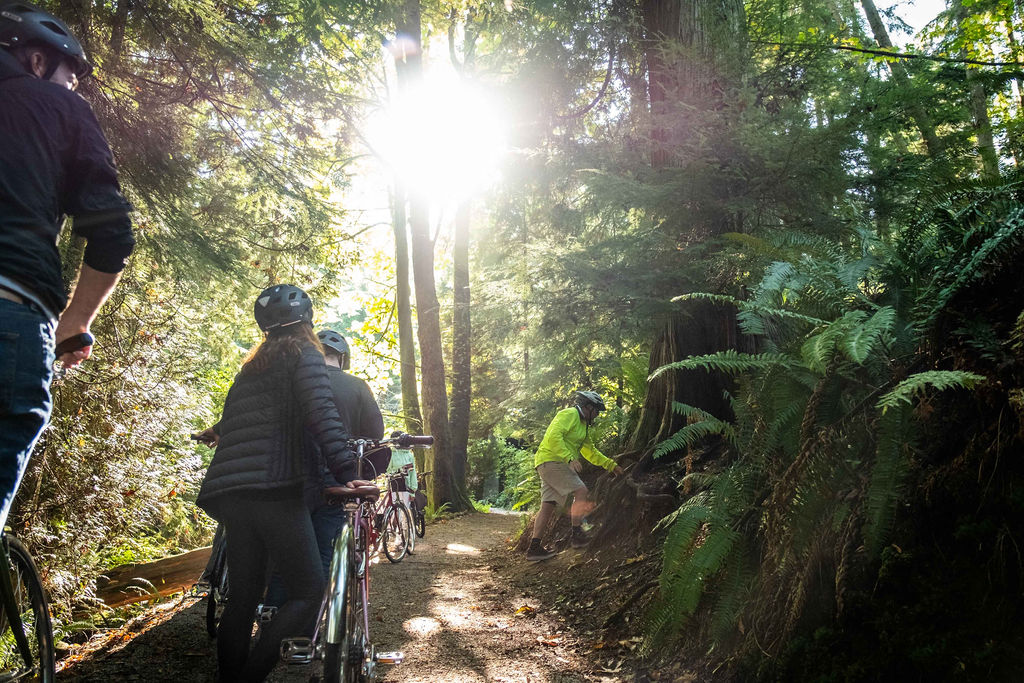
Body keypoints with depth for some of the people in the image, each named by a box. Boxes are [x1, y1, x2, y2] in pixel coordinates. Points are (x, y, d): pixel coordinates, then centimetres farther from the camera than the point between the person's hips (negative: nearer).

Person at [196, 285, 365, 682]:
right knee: (308, 592, -4)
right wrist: (346, 473, -17)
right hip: (273, 489, -8)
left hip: (229, 492, 8)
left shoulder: (251, 367, 24)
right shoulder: (304, 354, 2)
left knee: (243, 596, 12)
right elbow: (323, 415, -12)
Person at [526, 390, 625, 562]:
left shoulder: (582, 425, 24)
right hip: (551, 461, -10)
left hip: (550, 464, 10)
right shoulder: (569, 414, -8)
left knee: (548, 506, 5)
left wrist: (612, 465, 26)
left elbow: (591, 452, 30)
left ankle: (534, 548, 5)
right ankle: (577, 534, -9)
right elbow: (554, 436, -23)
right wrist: (570, 458, -29)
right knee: (581, 490, -13)